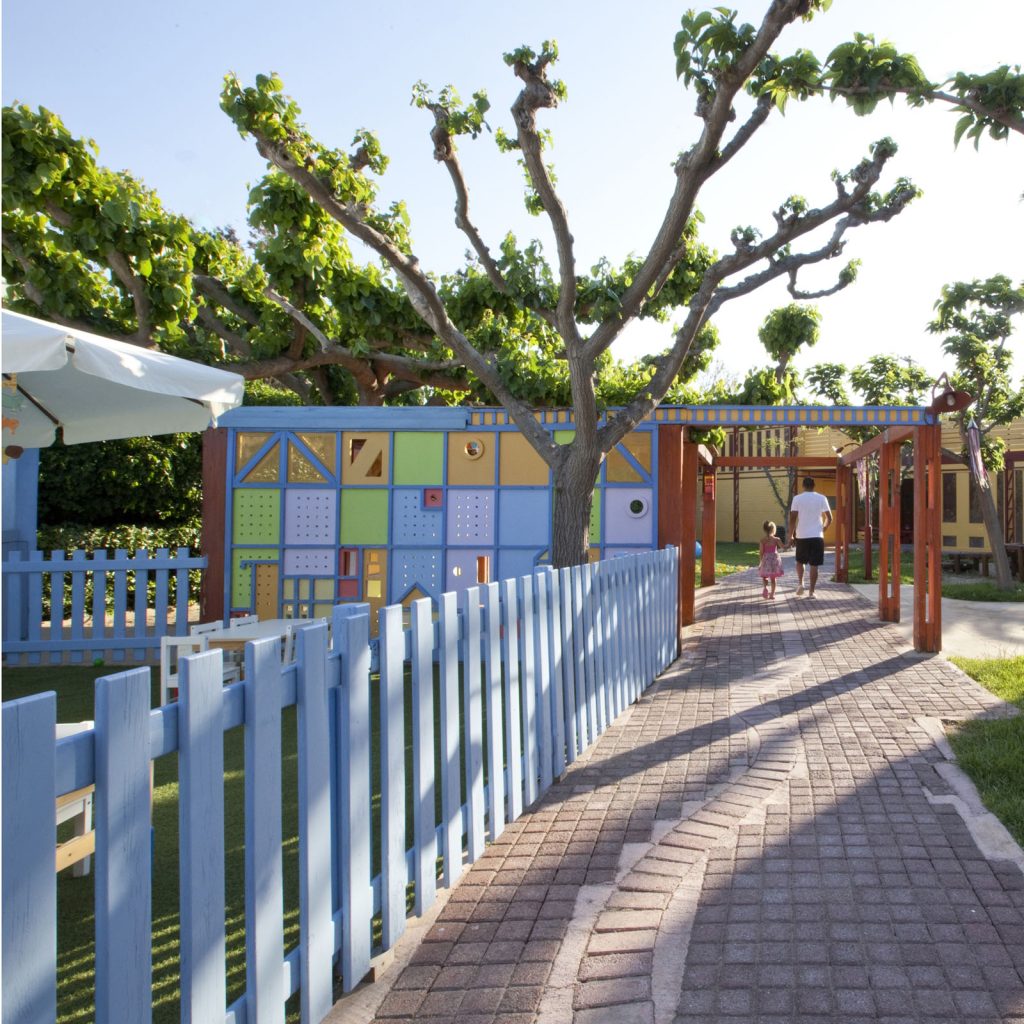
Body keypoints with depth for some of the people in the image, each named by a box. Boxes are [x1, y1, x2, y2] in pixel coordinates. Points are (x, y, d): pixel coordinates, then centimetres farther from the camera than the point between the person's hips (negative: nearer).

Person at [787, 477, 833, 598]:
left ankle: (800, 583, 3)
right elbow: (829, 519, 3)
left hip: (802, 536, 0)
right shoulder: (822, 498, 2)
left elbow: (793, 518, -5)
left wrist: (791, 535, 3)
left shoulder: (797, 498, -2)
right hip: (817, 536, 0)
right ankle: (811, 592, 4)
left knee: (800, 561, 20)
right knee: (814, 565, 4)